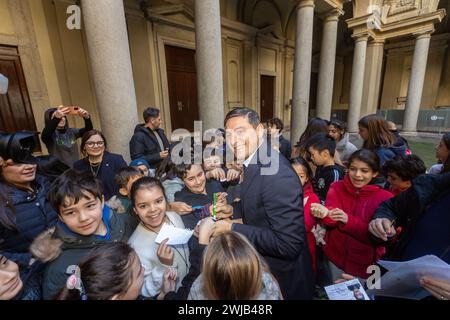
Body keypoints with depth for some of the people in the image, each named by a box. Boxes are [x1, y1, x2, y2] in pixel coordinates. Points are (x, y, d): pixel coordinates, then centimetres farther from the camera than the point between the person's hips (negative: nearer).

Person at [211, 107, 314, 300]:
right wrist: (233, 209, -1)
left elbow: (288, 244, -31)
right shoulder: (255, 163, -2)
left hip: (282, 277, -8)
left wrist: (232, 229, -27)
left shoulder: (277, 174, -32)